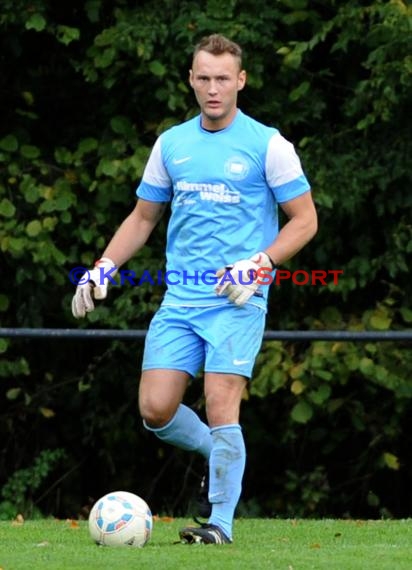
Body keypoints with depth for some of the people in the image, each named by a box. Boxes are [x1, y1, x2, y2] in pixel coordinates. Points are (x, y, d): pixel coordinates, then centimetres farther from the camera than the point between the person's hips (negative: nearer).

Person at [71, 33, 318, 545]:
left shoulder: (266, 145, -2)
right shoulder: (171, 144, 11)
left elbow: (304, 219, 0)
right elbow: (143, 217, 20)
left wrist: (259, 264, -15)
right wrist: (105, 267, 6)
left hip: (237, 302, -5)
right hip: (179, 301, 5)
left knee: (220, 407, -14)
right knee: (155, 410, -4)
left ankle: (221, 522, -3)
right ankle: (221, 455, 23)